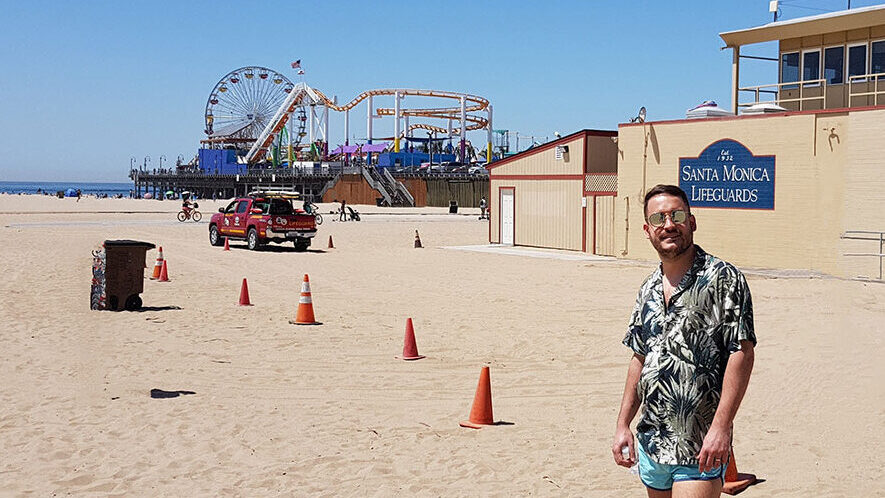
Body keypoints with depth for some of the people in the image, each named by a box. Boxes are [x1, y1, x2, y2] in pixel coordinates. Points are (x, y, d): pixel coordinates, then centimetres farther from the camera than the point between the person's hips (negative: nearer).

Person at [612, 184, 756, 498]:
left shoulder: (723, 279, -9)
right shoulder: (648, 290, 12)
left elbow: (742, 353, -14)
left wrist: (721, 427, -21)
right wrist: (623, 425, 13)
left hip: (700, 450, -7)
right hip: (651, 446, 7)